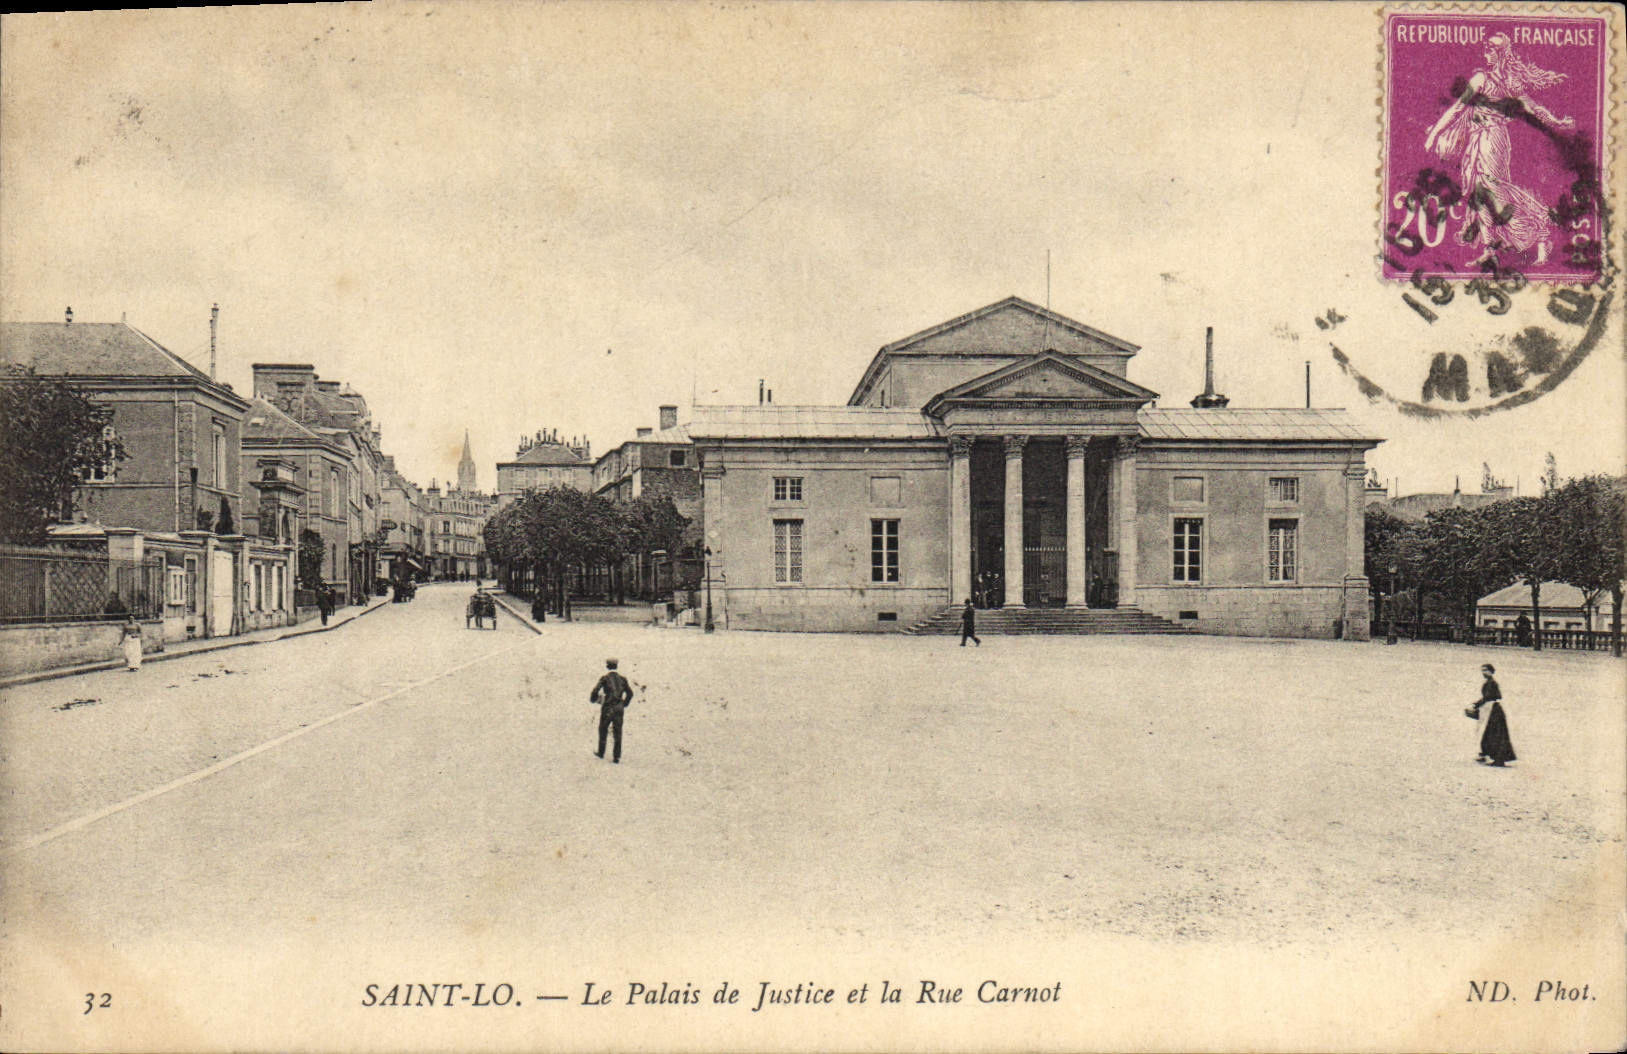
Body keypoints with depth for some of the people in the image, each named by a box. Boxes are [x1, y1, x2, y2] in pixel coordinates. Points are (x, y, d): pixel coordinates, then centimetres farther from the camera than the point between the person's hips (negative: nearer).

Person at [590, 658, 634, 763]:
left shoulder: (604, 679, -7)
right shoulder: (622, 679, 5)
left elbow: (595, 692, -12)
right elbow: (630, 693, 11)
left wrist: (593, 699, 9)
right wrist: (624, 705, 22)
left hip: (607, 708, -3)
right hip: (619, 709, 3)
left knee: (603, 730, 16)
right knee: (618, 733, 8)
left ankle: (601, 753, 27)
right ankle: (617, 757, 7)